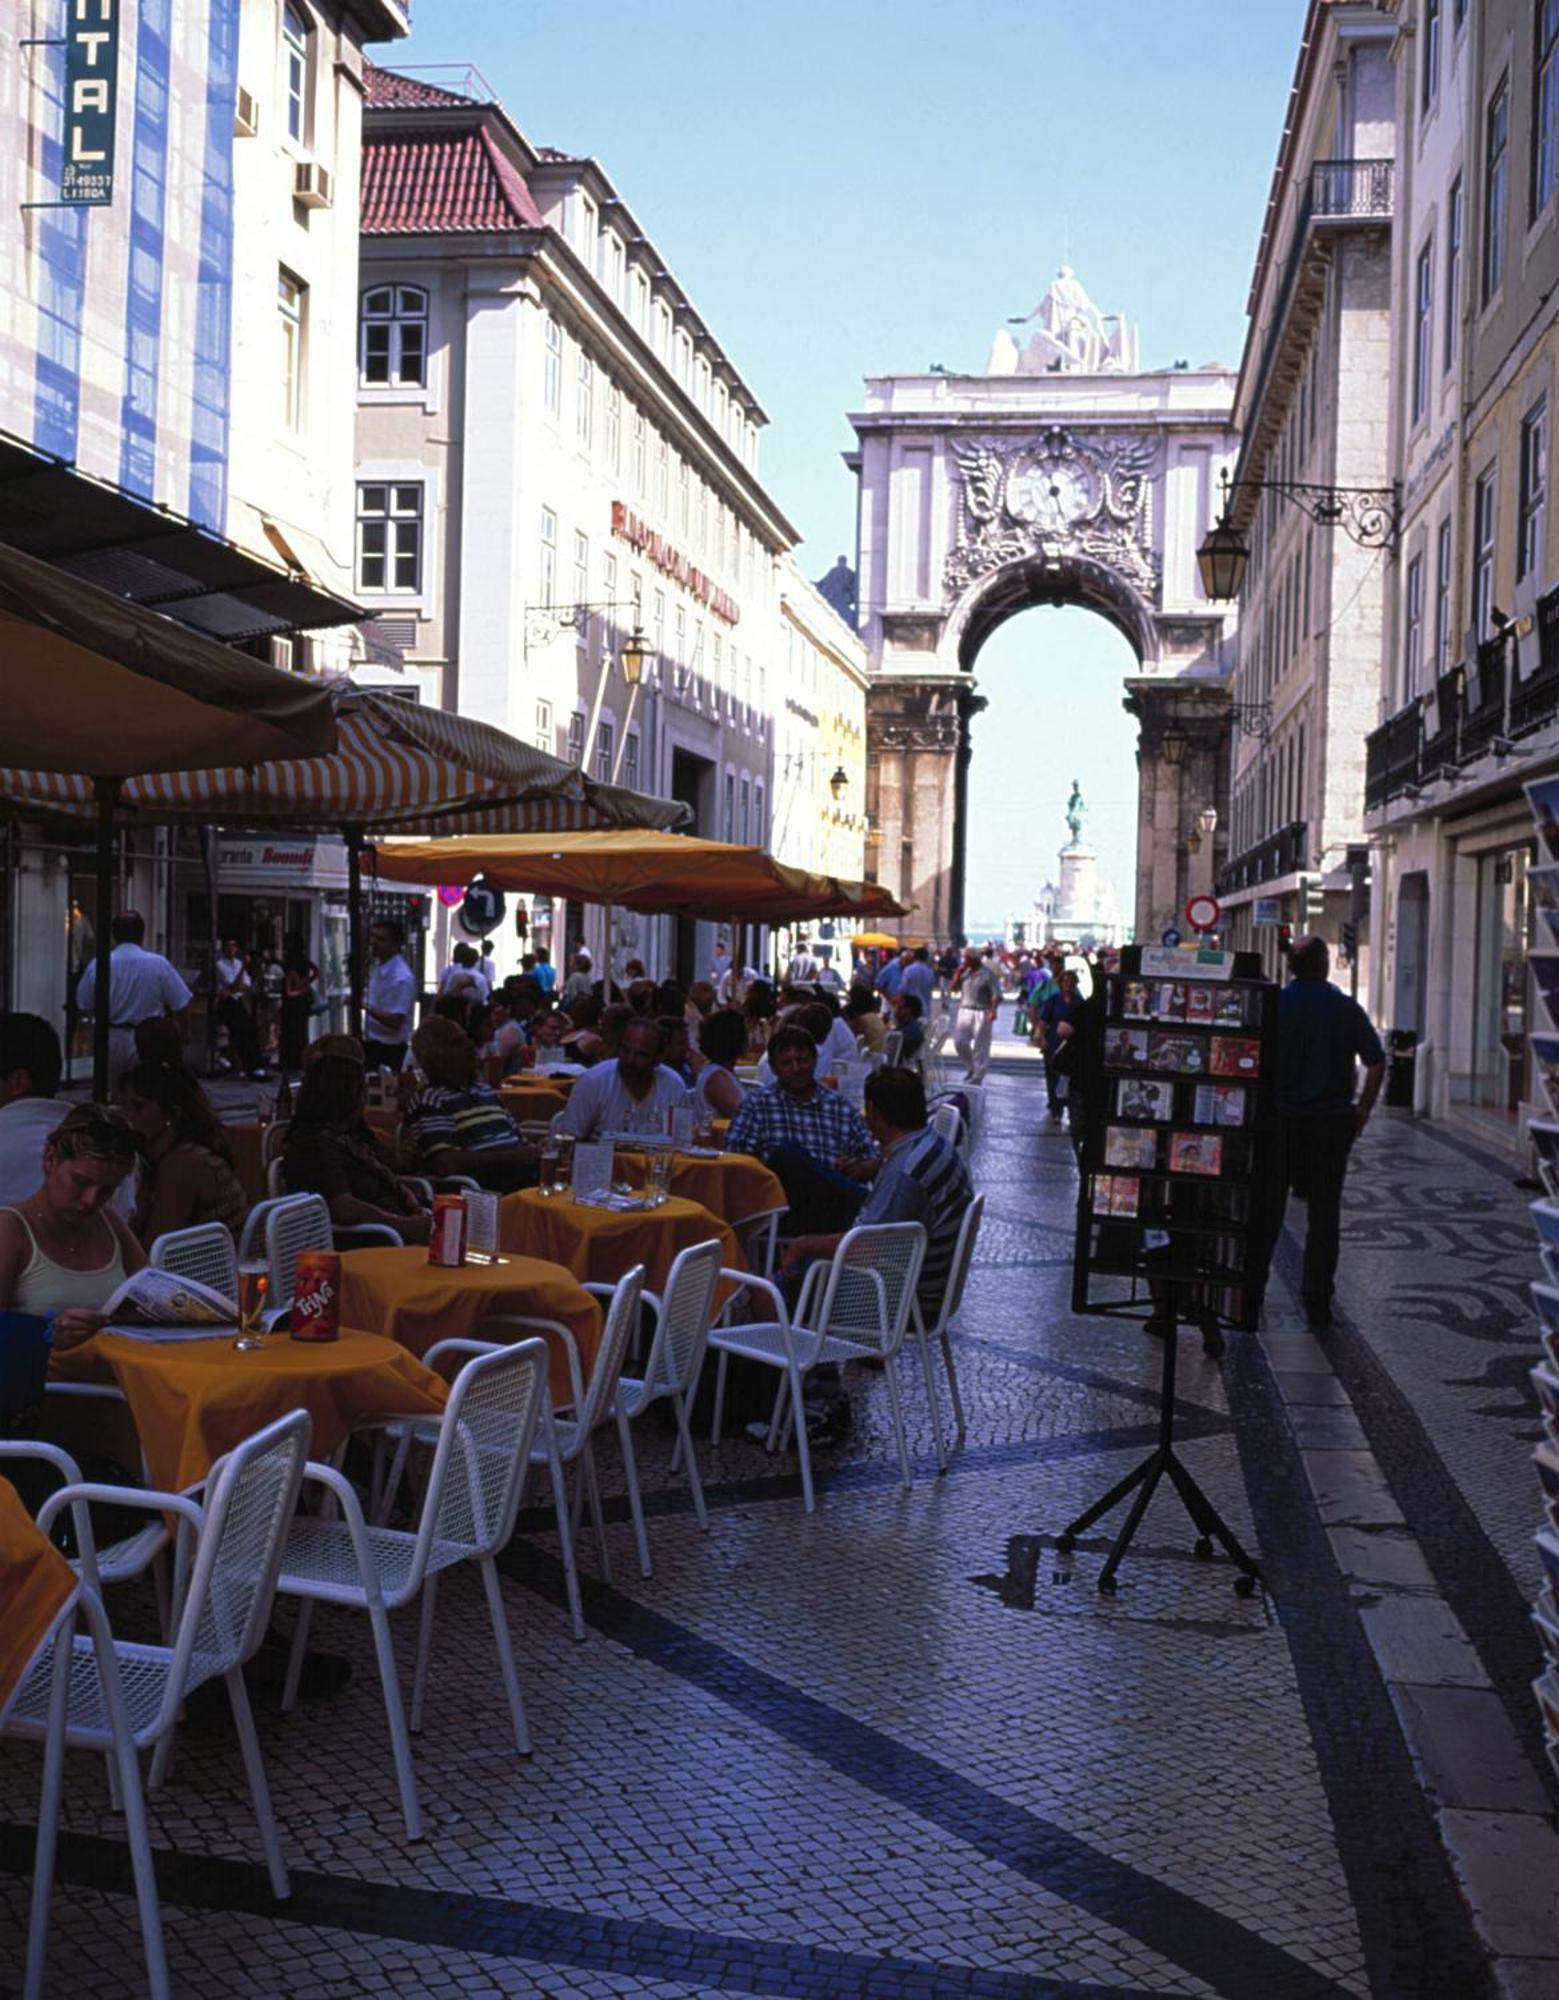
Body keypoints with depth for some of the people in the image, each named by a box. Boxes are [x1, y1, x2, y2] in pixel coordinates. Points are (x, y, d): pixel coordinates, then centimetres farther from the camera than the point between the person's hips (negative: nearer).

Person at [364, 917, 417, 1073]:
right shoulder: (378, 967, 9)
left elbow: (395, 1021, -23)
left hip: (389, 1049, -9)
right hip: (372, 1045, 9)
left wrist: (367, 1007, -26)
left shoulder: (401, 977, -20)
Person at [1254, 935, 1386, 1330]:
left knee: (1268, 1206, 12)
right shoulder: (1346, 1008, -2)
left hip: (1281, 1119, 0)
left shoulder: (1274, 1004, -4)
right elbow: (1376, 1062, -3)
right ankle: (1317, 1302, 5)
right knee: (1324, 1211, 6)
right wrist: (1363, 1109, 5)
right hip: (1332, 1121, 0)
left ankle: (1251, 1289, 17)